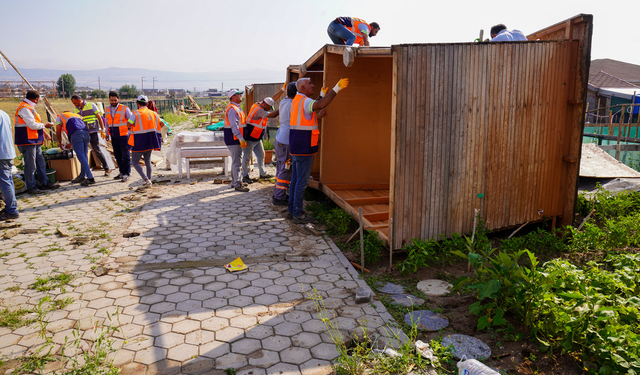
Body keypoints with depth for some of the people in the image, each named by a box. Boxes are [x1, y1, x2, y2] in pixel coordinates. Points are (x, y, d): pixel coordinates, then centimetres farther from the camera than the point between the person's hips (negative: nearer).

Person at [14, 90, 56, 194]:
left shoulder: (29, 108, 16)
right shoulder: (24, 109, -17)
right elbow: (32, 125, -22)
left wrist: (44, 132, 21)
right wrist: (44, 125, -7)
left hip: (35, 141, 11)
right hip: (27, 142, -11)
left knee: (41, 163, 16)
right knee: (30, 165, -4)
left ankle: (44, 183, 26)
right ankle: (31, 187, 4)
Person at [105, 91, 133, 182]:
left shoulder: (124, 109, -7)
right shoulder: (107, 110, 9)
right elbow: (107, 123, 21)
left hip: (123, 136, -5)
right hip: (114, 137, 5)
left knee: (125, 155, -4)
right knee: (117, 155, 10)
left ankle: (126, 174, 2)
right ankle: (122, 172, 20)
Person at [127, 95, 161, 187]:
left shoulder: (136, 114, -10)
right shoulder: (153, 113, 7)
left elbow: (128, 125, -13)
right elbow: (161, 124, 15)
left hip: (139, 142, -6)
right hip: (150, 142, 6)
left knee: (135, 162, 4)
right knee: (147, 161, 19)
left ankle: (146, 180, -9)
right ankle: (149, 181, 22)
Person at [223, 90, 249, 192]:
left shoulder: (237, 108, 18)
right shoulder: (232, 109, -16)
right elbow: (234, 126, -23)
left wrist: (242, 139, 21)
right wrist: (241, 139, -27)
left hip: (236, 139, 11)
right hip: (233, 139, -11)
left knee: (236, 161, 16)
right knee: (236, 161, -9)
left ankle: (234, 182, 24)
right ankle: (237, 184, -6)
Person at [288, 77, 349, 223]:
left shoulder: (297, 100, 15)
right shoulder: (304, 101, -17)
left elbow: (313, 108, 29)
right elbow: (321, 105, -37)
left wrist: (322, 95, 29)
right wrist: (337, 88, -36)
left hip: (296, 148, 10)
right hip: (304, 149, -10)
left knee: (295, 180, 15)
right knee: (301, 181, -3)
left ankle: (291, 210, 24)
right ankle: (297, 214, 4)